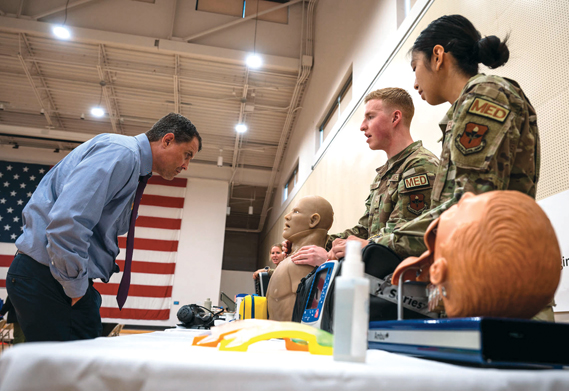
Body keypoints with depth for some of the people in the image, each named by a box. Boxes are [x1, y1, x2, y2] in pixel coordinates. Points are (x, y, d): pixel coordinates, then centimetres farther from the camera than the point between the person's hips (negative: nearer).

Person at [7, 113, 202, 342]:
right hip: (45, 277, -10)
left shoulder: (132, 160, 16)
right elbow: (67, 220, -27)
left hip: (73, 281, 10)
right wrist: (75, 286, -16)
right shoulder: (122, 153, -16)